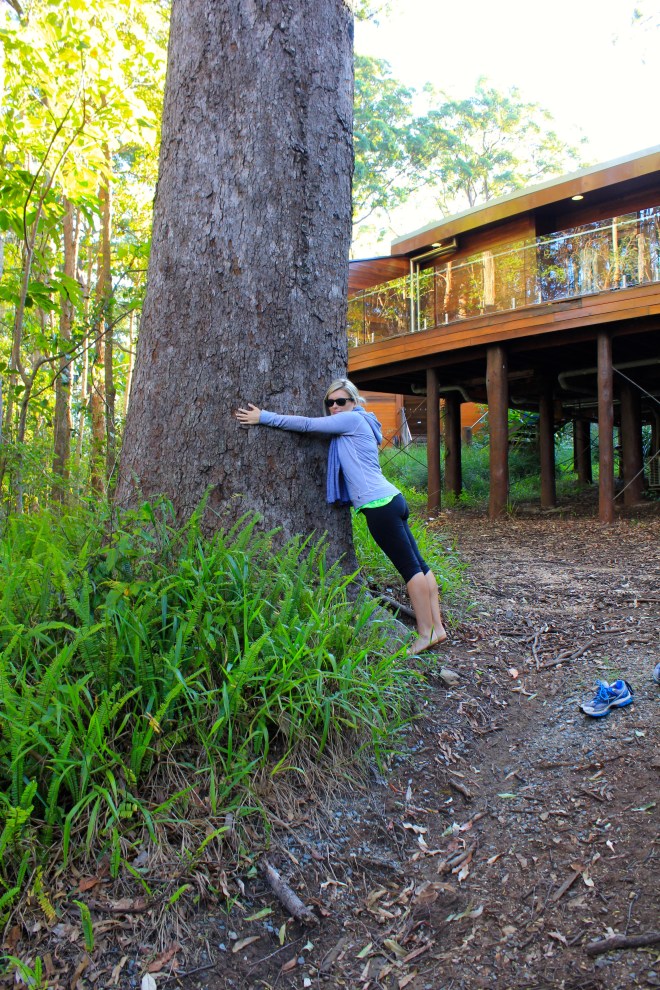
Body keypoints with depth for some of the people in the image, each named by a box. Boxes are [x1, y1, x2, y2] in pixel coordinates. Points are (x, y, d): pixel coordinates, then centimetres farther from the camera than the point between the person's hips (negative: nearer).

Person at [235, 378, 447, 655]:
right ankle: (436, 627, 15)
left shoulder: (353, 419, -5)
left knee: (410, 568, -4)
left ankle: (426, 633, 2)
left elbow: (307, 424, -8)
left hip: (380, 505, -10)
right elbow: (312, 428, 27)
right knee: (417, 564, 9)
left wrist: (263, 417, -3)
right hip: (390, 500, 10)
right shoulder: (356, 425, 23)